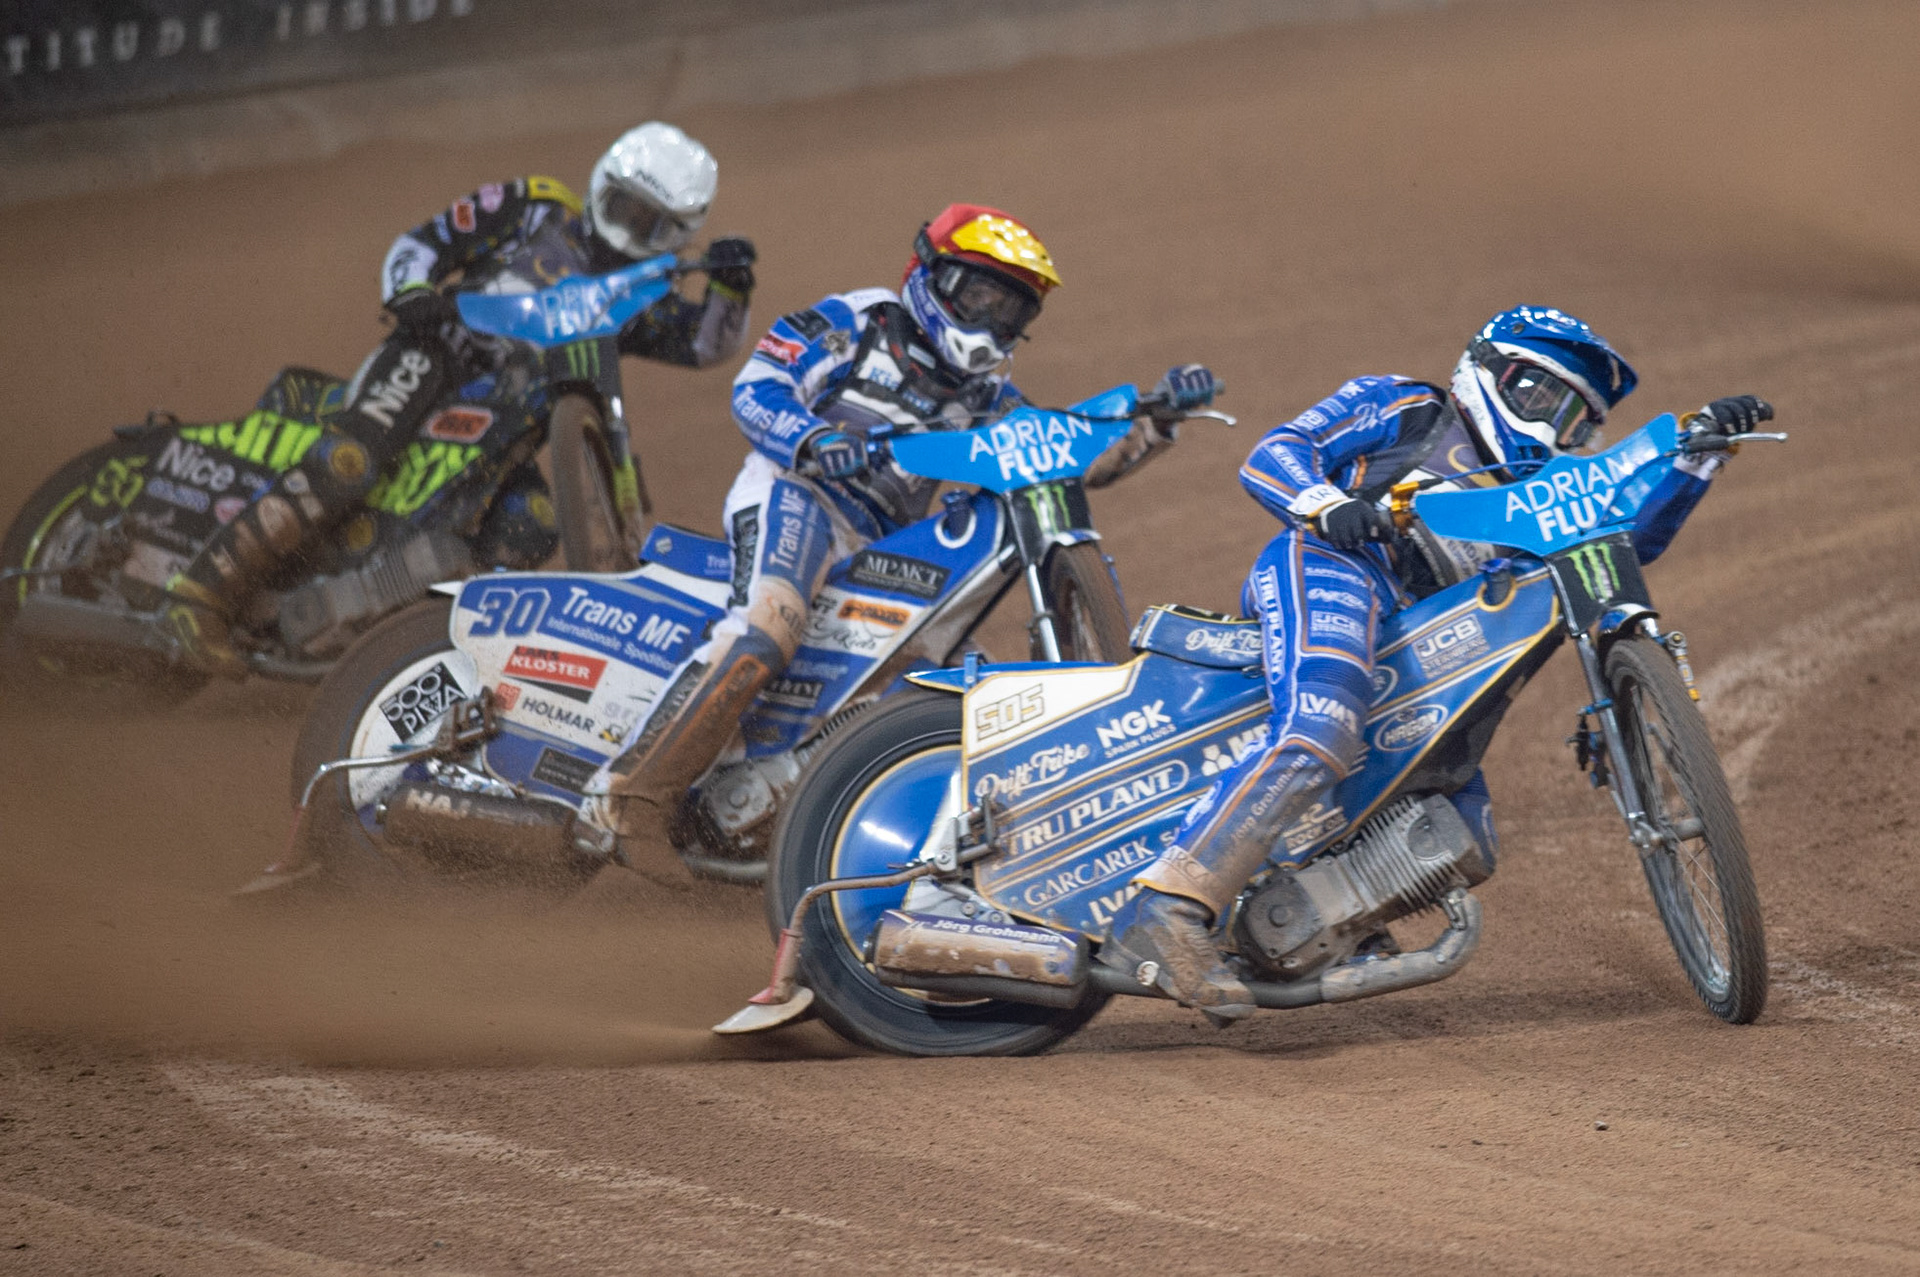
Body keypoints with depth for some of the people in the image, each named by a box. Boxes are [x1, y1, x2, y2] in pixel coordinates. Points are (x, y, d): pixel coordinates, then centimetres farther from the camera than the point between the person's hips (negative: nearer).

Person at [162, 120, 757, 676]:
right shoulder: (537, 207, 8)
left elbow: (707, 343, 5)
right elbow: (422, 242, 6)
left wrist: (729, 286, -14)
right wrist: (410, 292, -15)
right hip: (430, 356, -6)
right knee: (345, 467, -30)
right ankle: (203, 589, -33)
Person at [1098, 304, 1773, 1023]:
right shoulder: (1404, 408, 20)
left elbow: (1632, 530, 22)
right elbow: (1271, 456, 10)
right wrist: (1327, 504, -11)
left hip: (1409, 658, 8)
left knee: (1466, 842, 2)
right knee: (1318, 739, -36)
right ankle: (1162, 917, -47)